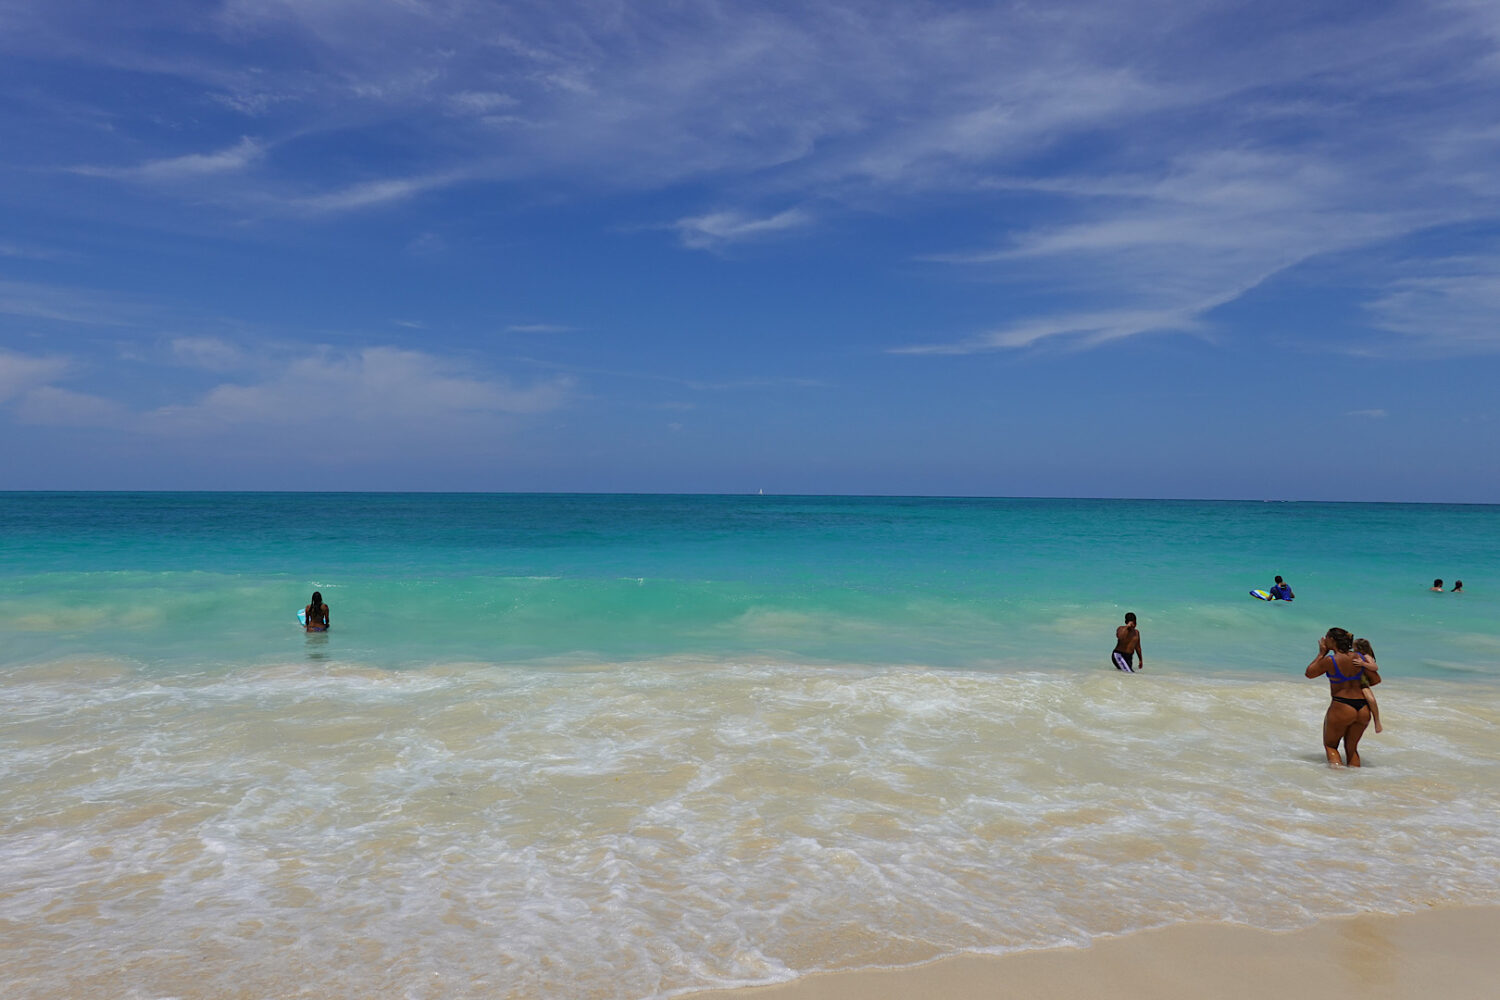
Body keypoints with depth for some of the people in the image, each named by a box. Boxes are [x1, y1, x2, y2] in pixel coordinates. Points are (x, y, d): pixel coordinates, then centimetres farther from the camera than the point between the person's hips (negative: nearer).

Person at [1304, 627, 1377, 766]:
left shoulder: (1330, 660, -12)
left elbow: (1309, 673, 2)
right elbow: (1376, 680, 7)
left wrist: (1321, 653, 8)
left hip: (1341, 708, -5)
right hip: (1363, 709, 5)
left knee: (1330, 745, 14)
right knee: (1351, 748, 21)